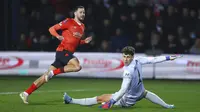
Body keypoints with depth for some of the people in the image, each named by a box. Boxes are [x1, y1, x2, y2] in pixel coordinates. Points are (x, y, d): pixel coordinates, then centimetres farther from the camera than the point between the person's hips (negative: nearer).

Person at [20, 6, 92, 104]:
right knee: (77, 66, -28)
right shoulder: (69, 22, -3)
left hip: (68, 53, 7)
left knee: (47, 76, 2)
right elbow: (52, 29, -4)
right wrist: (58, 36, -23)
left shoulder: (82, 27, 20)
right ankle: (53, 72, -17)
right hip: (63, 50, -7)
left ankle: (26, 93, 3)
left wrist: (85, 41, 12)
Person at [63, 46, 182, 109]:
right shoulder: (139, 61, -15)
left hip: (127, 100, -7)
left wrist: (111, 102, -36)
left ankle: (71, 100, -6)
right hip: (139, 94, 7)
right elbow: (154, 59, -4)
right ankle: (166, 106, 47)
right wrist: (169, 57, 9)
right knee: (145, 92, 42)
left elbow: (123, 90, -36)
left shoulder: (128, 72, -32)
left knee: (100, 98, -6)